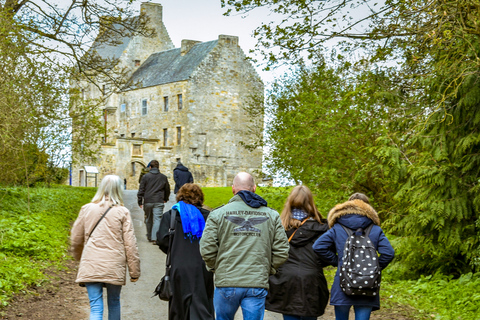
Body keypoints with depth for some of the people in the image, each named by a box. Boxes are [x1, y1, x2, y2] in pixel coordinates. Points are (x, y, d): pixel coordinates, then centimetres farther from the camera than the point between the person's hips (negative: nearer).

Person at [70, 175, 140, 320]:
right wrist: (134, 271, 2)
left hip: (90, 267, 1)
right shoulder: (122, 212, -3)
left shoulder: (87, 209, 4)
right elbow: (130, 244, -4)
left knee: (96, 308, -1)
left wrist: (78, 257, 32)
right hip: (114, 268, -1)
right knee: (114, 303, 18)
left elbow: (76, 239, 12)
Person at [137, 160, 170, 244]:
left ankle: (149, 237, 27)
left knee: (148, 220, 15)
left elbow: (141, 190, 0)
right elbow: (167, 190, 16)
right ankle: (155, 238, -16)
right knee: (157, 219, -5)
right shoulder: (163, 177, 6)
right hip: (159, 202, 0)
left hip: (148, 201, 0)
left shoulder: (146, 176, 1)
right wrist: (165, 199, 32)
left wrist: (140, 202, 5)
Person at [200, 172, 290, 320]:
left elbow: (207, 249, -4)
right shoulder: (271, 215, 7)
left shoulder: (218, 214, 1)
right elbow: (281, 252, 4)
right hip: (258, 285, 1)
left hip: (226, 283, -1)